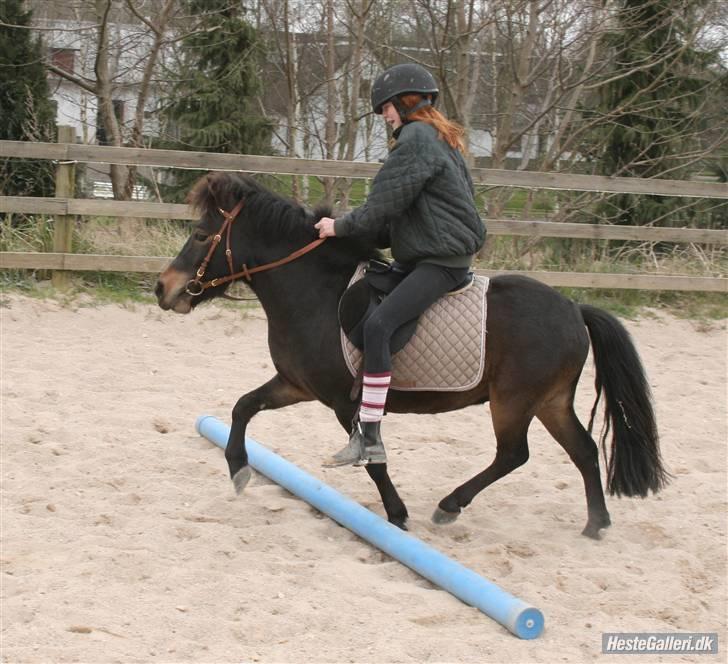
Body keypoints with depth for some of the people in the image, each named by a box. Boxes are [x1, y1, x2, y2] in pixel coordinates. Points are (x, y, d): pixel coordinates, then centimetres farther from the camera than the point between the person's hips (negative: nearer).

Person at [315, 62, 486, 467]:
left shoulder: (417, 139, -12)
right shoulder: (441, 138, 21)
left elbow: (385, 206, -16)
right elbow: (401, 209, 23)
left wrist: (341, 227, -3)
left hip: (440, 261, -12)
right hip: (441, 252, 12)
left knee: (378, 325, -26)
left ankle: (370, 438, -31)